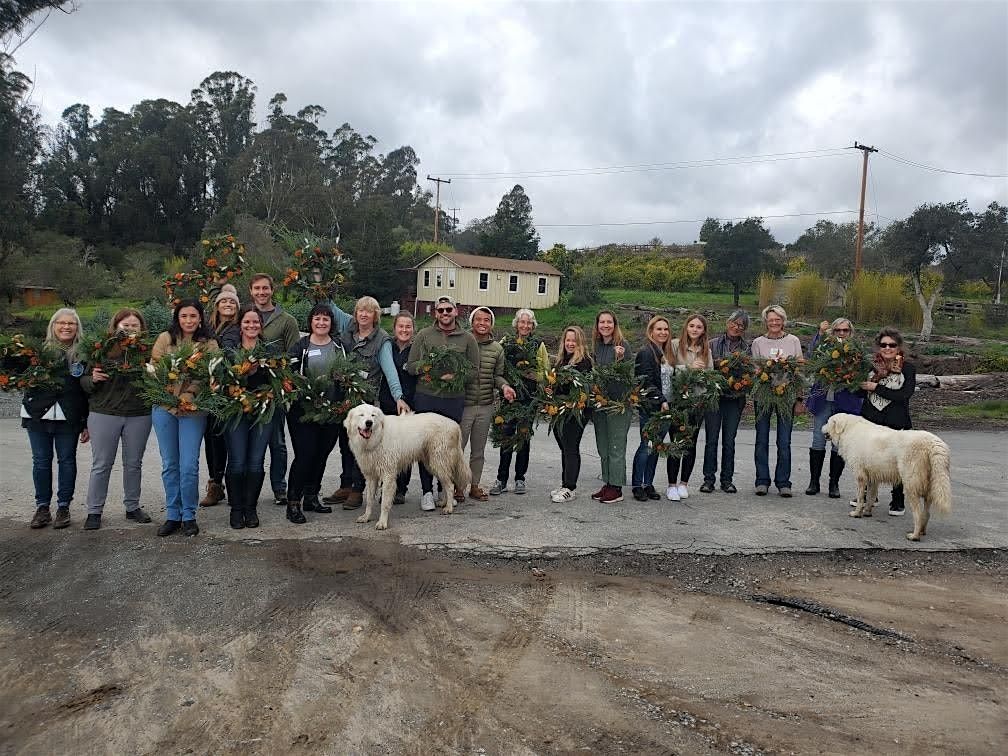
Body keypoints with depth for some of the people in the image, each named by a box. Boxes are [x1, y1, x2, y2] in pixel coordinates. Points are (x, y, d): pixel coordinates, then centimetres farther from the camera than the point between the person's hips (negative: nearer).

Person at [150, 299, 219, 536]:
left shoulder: (209, 344, 3)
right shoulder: (165, 338, 5)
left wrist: (189, 394, -21)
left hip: (193, 409, -2)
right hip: (164, 405, 2)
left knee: (189, 466, -4)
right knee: (169, 465, 9)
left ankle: (189, 516, 11)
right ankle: (172, 515, 20)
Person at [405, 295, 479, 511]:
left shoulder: (468, 339, 8)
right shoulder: (423, 335, 8)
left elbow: (474, 370, 6)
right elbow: (410, 366, 6)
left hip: (454, 399, 0)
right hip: (426, 397, 0)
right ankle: (427, 491, 12)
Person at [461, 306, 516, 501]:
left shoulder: (497, 348, 7)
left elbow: (498, 375, 14)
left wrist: (504, 386, -5)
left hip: (486, 406, 4)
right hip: (463, 404, -4)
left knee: (478, 450, 14)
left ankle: (475, 486, 26)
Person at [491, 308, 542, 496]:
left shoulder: (538, 344, 6)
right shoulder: (506, 343, 7)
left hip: (529, 396, 0)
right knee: (507, 435, -5)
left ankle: (520, 478, 16)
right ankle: (501, 479, 2)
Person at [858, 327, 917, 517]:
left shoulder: (907, 369, -1)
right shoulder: (872, 366, 9)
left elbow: (904, 395, -14)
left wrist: (876, 387, -15)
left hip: (896, 424, -3)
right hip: (869, 422, 3)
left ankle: (898, 502, 14)